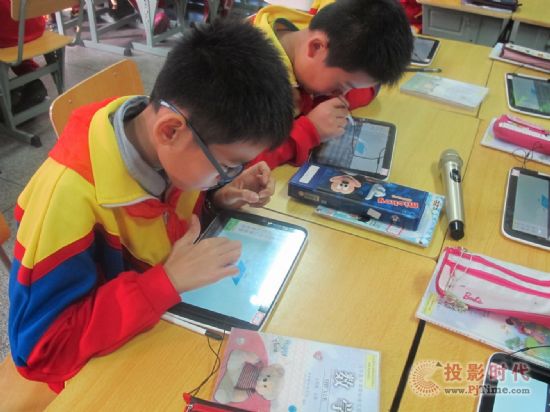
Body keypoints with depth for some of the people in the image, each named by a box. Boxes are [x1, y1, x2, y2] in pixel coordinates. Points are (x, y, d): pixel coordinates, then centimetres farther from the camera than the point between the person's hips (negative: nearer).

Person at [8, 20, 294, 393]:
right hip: (109, 365, -5)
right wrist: (167, 280, -33)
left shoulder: (169, 151, -15)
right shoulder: (70, 195, -33)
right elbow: (39, 350, -27)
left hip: (177, 318, 5)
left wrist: (218, 198, -14)